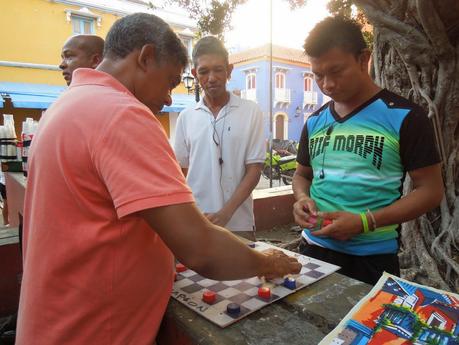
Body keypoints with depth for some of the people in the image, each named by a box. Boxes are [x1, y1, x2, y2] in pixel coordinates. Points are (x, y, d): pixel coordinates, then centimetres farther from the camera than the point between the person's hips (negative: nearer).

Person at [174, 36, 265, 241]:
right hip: (195, 224, 2)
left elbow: (254, 170, -5)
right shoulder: (186, 117, 4)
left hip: (238, 225, -1)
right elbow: (181, 173, 8)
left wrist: (225, 213, -15)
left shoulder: (251, 112, -3)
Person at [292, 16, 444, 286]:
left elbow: (430, 190, -8)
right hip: (314, 248, 5)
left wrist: (364, 222, -20)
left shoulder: (404, 117, -9)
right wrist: (303, 198, -7)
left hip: (372, 257, -4)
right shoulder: (315, 122, 5)